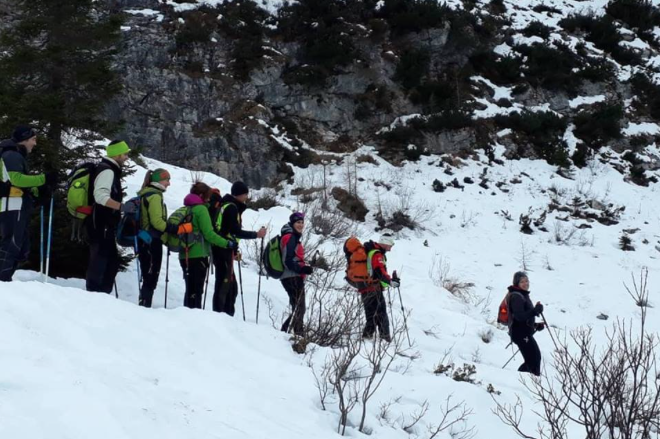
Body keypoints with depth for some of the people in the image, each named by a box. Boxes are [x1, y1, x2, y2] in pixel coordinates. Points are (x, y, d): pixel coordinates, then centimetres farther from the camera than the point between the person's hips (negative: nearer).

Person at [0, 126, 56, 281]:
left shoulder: (17, 157, 26)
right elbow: (16, 179, -21)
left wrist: (39, 191, 14)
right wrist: (44, 179, -18)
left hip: (18, 209, 10)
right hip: (13, 207, -10)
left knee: (22, 249, 11)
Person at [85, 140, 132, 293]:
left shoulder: (109, 171, 20)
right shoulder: (107, 171, -13)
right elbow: (100, 196, -27)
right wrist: (121, 206, -34)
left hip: (105, 225, 11)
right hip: (101, 226, -11)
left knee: (112, 262, 13)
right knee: (99, 260, -10)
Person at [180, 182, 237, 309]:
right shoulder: (201, 209, -11)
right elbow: (208, 234, -17)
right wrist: (227, 244, -13)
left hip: (185, 255, 8)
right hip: (198, 255, -8)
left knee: (190, 289, 14)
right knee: (196, 290, -4)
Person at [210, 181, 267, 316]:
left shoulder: (225, 205, 18)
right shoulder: (231, 207, -12)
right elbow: (236, 231, -19)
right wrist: (256, 234, -12)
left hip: (221, 250, 10)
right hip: (225, 250, -10)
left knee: (231, 286, 15)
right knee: (224, 283, -9)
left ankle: (228, 315, 18)